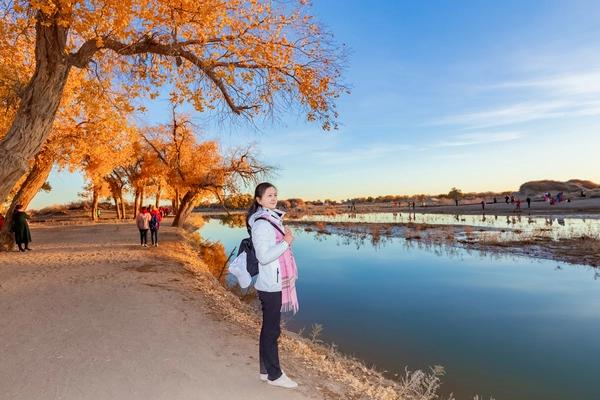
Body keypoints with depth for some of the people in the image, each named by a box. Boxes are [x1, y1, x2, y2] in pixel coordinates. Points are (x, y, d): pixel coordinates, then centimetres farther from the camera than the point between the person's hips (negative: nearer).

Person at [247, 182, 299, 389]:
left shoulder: (273, 218, 10)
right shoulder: (261, 224, -18)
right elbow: (264, 256, -23)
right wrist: (286, 242, -18)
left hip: (276, 282, 9)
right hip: (270, 285, -9)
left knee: (270, 327, 17)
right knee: (272, 329, 3)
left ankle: (266, 370, 30)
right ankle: (274, 374, 18)